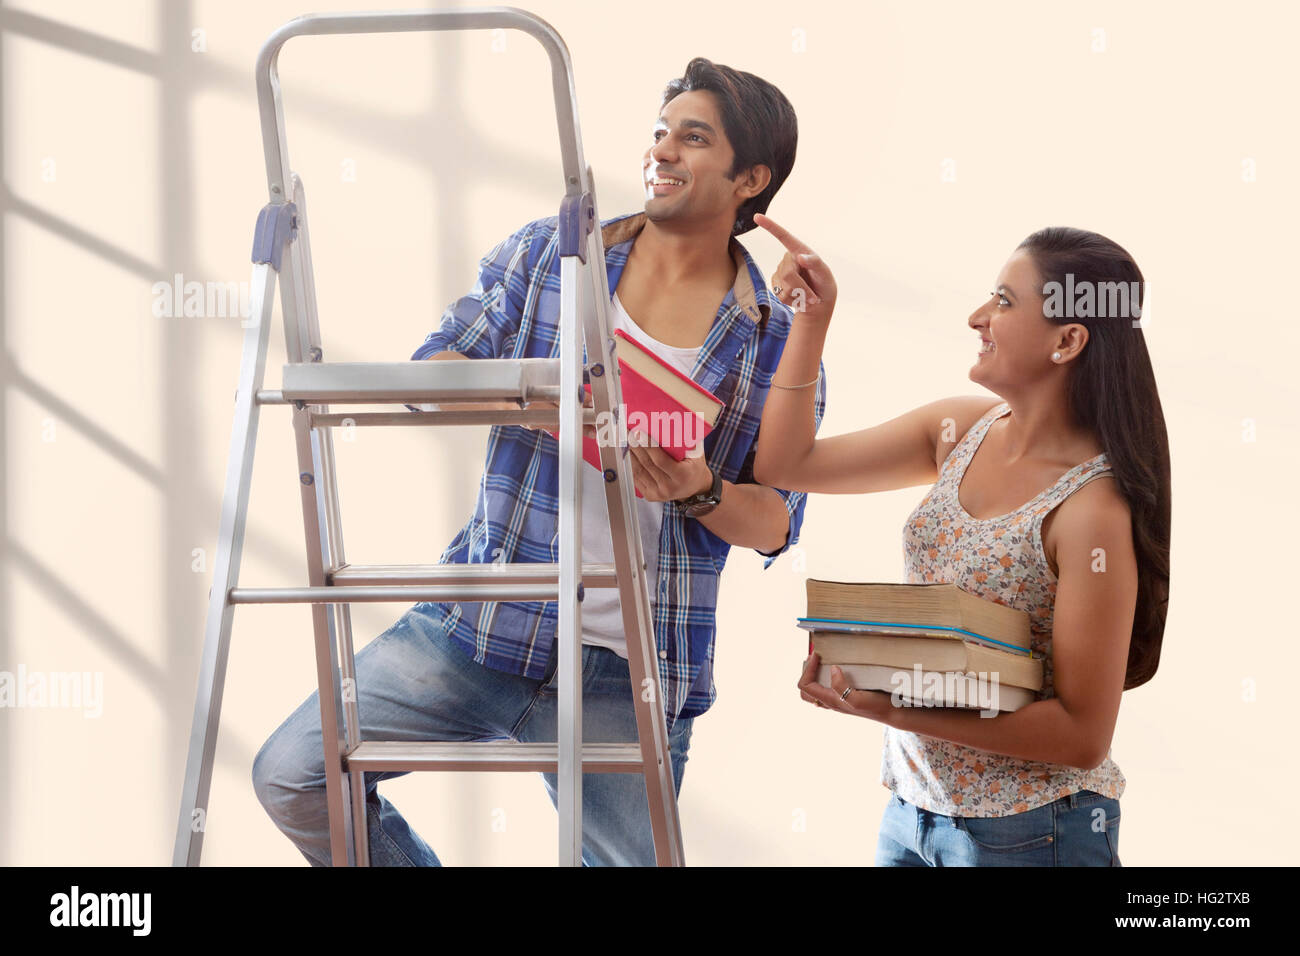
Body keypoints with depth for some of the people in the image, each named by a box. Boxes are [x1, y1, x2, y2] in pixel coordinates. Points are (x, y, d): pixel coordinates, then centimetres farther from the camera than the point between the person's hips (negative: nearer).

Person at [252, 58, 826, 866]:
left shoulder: (780, 340, 3)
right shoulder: (545, 253, 7)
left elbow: (778, 524, 4)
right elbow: (433, 373, 2)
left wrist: (700, 491, -17)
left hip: (629, 676, -1)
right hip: (482, 627, 1)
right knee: (292, 773, -8)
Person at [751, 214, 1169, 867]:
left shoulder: (1092, 509, -22)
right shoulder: (962, 431, 0)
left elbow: (1084, 734, -22)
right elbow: (785, 463, 10)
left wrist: (898, 711, -27)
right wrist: (812, 318, 0)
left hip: (1026, 831, -7)